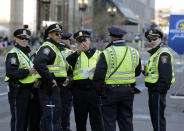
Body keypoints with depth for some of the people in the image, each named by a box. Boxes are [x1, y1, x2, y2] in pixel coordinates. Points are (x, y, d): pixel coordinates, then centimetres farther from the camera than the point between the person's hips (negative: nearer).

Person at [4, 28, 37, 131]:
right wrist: (27, 72, -23)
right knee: (18, 119, -6)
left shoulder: (29, 53, 18)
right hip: (18, 91, -9)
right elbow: (10, 72, -24)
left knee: (26, 118, 15)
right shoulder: (13, 54, -11)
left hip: (28, 90, 9)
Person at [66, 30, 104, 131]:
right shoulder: (75, 54, 8)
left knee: (96, 118, -2)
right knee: (80, 119, 9)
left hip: (94, 90, 0)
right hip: (79, 91, 0)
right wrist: (78, 52, -27)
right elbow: (67, 61, -14)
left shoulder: (97, 53, 12)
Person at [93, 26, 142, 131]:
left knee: (109, 120, 4)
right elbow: (138, 72, 15)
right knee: (126, 120, 13)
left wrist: (99, 90, -1)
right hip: (128, 91, 4)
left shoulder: (106, 53, -11)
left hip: (110, 91, -4)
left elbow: (99, 75, -12)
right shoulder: (134, 52, 3)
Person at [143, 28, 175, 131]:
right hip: (153, 89, 11)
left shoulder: (163, 53, -17)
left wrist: (160, 89, -25)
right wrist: (146, 70, 8)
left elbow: (165, 75, -23)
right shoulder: (155, 52, 18)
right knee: (154, 114, 18)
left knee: (158, 116, -7)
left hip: (158, 89, -11)